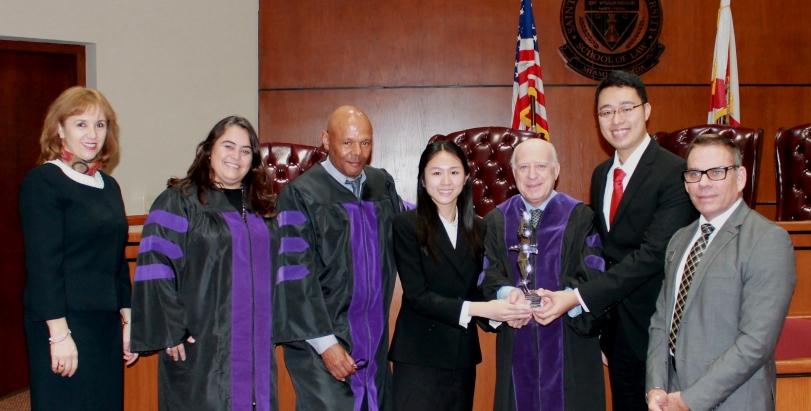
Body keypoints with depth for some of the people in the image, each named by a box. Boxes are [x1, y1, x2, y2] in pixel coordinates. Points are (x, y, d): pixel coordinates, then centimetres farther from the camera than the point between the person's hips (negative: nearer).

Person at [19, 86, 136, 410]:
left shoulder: (108, 186, 12)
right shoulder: (43, 182, -9)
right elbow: (42, 263, -15)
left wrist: (127, 320, 12)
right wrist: (58, 332, -18)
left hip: (106, 323, 7)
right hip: (64, 323, -7)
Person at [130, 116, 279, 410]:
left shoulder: (260, 206, 14)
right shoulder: (178, 201, -4)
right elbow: (156, 270, -10)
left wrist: (276, 328, 12)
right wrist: (170, 332, -15)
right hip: (200, 346, -5)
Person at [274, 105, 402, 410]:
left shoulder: (383, 184, 6)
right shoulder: (301, 194, -10)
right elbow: (295, 276, -12)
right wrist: (325, 343, -14)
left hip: (374, 338, 5)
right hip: (321, 341, -5)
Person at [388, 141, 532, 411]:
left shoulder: (478, 228, 7)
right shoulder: (406, 225, -8)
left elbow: (479, 287, 8)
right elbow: (417, 295, -14)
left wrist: (504, 309, -13)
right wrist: (477, 309, -22)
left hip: (463, 356, 5)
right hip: (419, 356, -5)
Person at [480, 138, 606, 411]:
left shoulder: (581, 217, 0)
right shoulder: (496, 221, 8)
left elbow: (592, 276, -7)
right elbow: (490, 275, 1)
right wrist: (508, 293, -22)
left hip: (569, 347, -1)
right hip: (516, 345, 2)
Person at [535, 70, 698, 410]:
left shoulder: (675, 173, -16)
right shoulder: (601, 174, 8)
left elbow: (653, 254, -24)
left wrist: (577, 297, -28)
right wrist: (597, 321, 5)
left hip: (656, 327, -6)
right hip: (614, 328, 7)